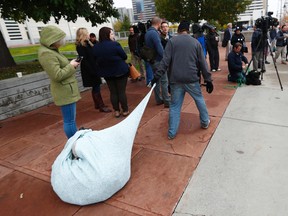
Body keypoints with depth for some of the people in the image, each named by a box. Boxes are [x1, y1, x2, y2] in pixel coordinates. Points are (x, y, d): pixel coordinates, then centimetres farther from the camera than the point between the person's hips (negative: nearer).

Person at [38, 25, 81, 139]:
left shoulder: (51, 51, 13)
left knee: (71, 119, 20)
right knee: (70, 120, -2)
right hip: (65, 91, -11)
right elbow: (57, 75, -25)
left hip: (67, 90, 11)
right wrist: (71, 66, -13)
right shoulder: (47, 54, -19)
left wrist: (71, 65, 6)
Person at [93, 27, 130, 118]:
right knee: (122, 91, 5)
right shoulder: (115, 44, -17)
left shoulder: (95, 47, -2)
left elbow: (97, 60, 8)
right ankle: (125, 110, 14)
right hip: (120, 71, -4)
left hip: (106, 73, 4)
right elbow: (124, 56, -8)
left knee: (113, 92, 11)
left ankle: (116, 111, 18)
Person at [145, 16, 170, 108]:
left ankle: (159, 99, 23)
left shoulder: (147, 33, 12)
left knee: (156, 79, 15)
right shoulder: (154, 33, -17)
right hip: (158, 60, -9)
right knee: (164, 81, -4)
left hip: (152, 60, 9)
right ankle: (167, 101, 1)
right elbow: (159, 48, -21)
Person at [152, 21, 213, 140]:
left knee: (174, 105, 7)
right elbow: (202, 63, 5)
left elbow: (165, 60, -9)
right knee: (199, 99, 22)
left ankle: (172, 132, 10)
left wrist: (157, 75, -8)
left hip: (175, 79, 0)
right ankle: (205, 122, 36)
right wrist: (208, 79, 7)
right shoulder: (196, 42, 7)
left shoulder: (172, 41, 2)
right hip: (191, 79, 1)